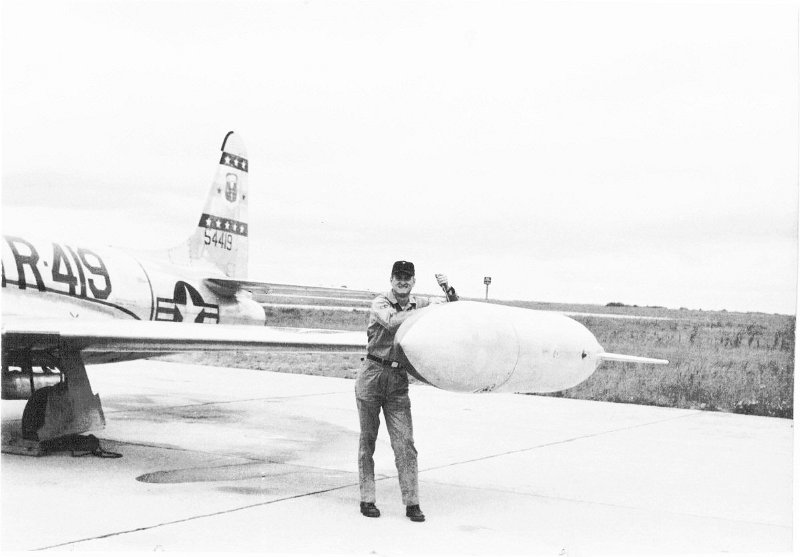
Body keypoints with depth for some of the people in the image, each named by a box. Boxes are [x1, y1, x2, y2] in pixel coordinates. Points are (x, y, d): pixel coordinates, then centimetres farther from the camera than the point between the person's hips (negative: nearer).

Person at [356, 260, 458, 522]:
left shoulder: (418, 304, 8)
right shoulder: (379, 303, -3)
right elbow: (392, 322, -25)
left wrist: (449, 291, -6)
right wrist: (428, 307, -25)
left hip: (399, 381, 2)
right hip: (372, 375, -2)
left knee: (405, 444, -4)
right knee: (368, 440, 6)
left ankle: (412, 504, 0)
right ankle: (367, 500, 14)